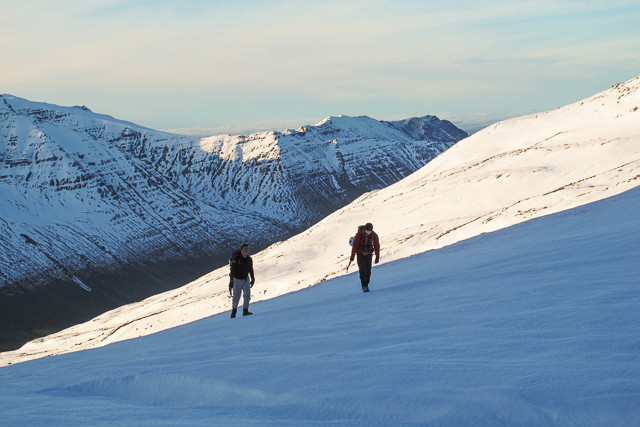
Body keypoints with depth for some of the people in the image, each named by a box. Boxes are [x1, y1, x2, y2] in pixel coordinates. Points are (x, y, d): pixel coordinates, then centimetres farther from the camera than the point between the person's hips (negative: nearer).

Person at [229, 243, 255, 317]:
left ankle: (245, 310, -4)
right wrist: (231, 280, -20)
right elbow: (233, 270, -16)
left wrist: (253, 279, 15)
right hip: (237, 279, -4)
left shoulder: (249, 259, 0)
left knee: (247, 294, -9)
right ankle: (234, 309, 22)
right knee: (236, 296, 1)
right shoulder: (236, 258, -15)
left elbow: (251, 270, 13)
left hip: (246, 279, 4)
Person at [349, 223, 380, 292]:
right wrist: (352, 257, -10)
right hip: (360, 254, -2)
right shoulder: (359, 235, -21)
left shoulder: (374, 235, -14)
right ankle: (364, 285, -7)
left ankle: (366, 285, 13)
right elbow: (355, 245, -14)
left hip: (368, 254, 2)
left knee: (368, 270, -2)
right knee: (362, 269, -15)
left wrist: (377, 257, -1)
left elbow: (377, 246, -4)